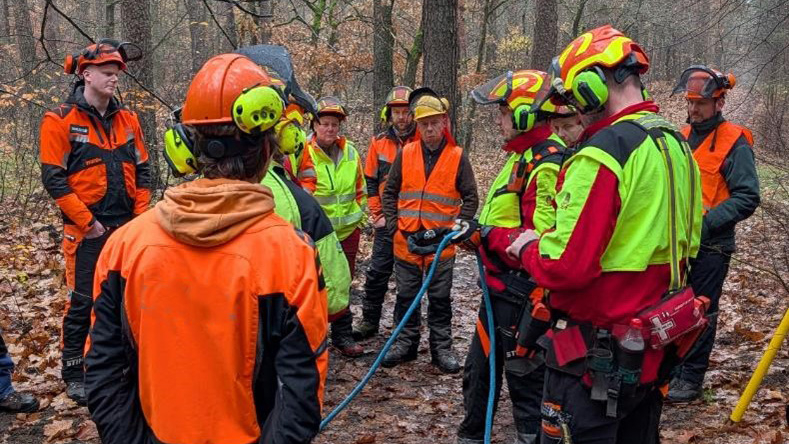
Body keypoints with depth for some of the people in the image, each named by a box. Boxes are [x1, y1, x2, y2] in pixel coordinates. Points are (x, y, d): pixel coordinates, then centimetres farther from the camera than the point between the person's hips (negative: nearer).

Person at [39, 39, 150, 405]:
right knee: (82, 302, 2)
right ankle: (73, 375, 16)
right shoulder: (60, 121, -7)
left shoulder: (127, 119, 8)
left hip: (127, 228, 5)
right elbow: (54, 179, -11)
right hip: (86, 230, -5)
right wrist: (88, 222, -14)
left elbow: (141, 170, 12)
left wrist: (141, 215, 3)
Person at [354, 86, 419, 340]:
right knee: (377, 272, 5)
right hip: (387, 221, 2)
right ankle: (369, 321, 18)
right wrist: (377, 215, 2)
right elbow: (371, 182, 8)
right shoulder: (379, 143, 3)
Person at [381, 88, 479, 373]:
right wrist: (393, 224, 0)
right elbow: (389, 192, 9)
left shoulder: (457, 157, -2)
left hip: (441, 243, -2)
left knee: (440, 298, 8)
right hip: (406, 241, 2)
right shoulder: (405, 154, 3)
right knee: (406, 296, 11)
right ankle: (406, 343, 25)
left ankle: (442, 348, 19)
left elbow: (471, 199, 1)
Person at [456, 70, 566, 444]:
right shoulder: (523, 156, 12)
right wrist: (478, 233, 10)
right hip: (501, 287, 11)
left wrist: (488, 236, -23)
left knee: (525, 377, 4)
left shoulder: (547, 165, -21)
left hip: (522, 294, -11)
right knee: (478, 368, 23)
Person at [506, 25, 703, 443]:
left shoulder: (603, 153, -22)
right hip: (654, 344, 9)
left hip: (598, 352, -9)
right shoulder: (676, 145, 7)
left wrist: (529, 247, -5)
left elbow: (565, 266, -28)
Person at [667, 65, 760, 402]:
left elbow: (747, 197, -14)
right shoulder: (682, 136, 9)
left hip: (710, 246, -6)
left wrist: (706, 222, -22)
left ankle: (691, 378, 16)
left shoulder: (734, 143, -10)